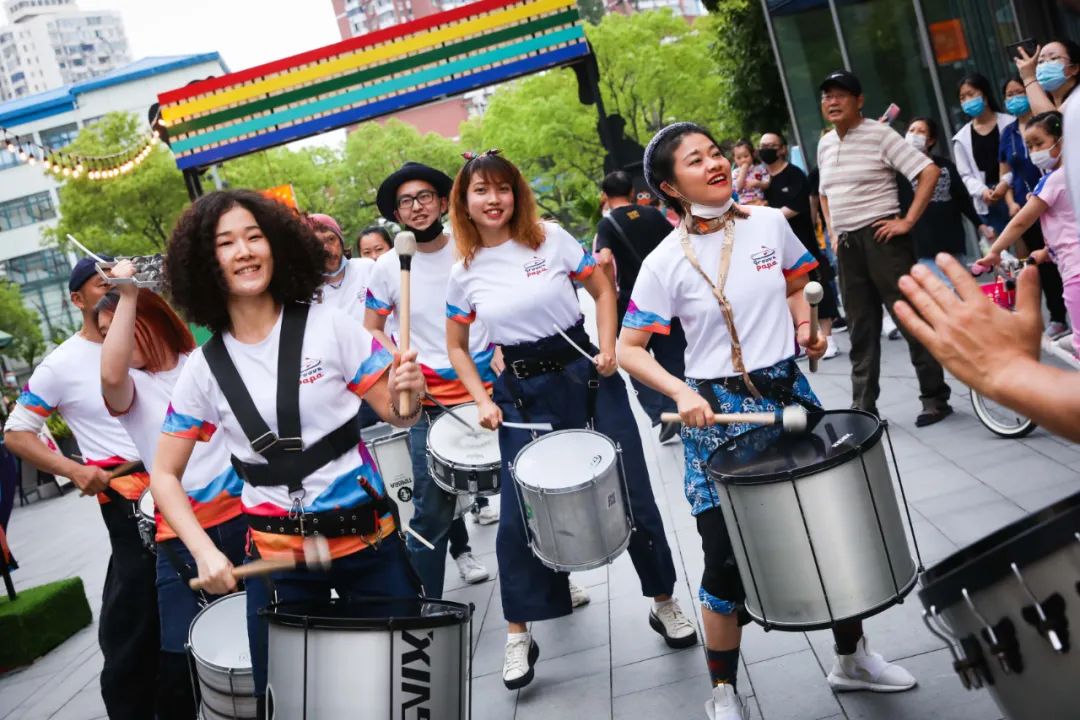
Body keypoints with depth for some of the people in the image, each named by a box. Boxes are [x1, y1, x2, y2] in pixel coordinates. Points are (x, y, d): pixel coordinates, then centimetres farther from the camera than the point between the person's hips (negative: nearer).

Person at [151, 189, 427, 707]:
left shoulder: (329, 326, -6)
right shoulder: (204, 367, -2)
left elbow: (397, 415, -2)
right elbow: (164, 474, 4)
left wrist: (409, 395, -25)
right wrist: (204, 551, -10)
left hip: (368, 538, -1)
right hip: (276, 555, 1)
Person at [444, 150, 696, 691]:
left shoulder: (551, 238, -4)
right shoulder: (465, 272, 0)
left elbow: (602, 290, 5)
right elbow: (456, 347, 10)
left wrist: (608, 347, -9)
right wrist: (482, 401, -3)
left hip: (587, 374, 0)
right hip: (523, 394, 1)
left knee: (631, 494, 5)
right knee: (520, 514, -1)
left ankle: (664, 602, 25)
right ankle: (519, 635, 15)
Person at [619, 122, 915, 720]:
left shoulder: (769, 223, -1)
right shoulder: (666, 262, -11)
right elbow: (629, 349, -8)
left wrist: (805, 328, -3)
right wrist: (681, 394, -21)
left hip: (788, 392, 4)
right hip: (718, 413, -4)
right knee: (728, 558, 1)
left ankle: (851, 657, 37)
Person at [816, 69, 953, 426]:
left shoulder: (880, 135, -8)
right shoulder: (824, 145, 12)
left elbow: (929, 171, -14)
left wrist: (908, 221, -16)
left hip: (880, 236, -7)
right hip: (846, 245, 7)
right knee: (860, 327, 10)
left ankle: (935, 398, 7)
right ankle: (863, 406, 16)